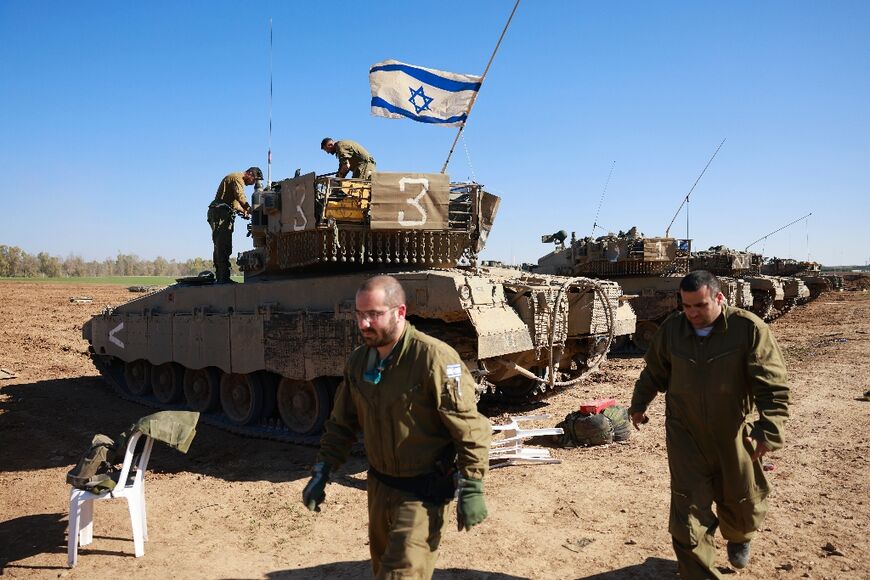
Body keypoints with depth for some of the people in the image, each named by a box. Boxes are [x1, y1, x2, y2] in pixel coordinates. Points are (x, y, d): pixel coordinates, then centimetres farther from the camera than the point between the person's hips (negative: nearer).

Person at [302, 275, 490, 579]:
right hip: (379, 485, 7)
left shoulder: (435, 358, -23)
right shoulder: (358, 361, -1)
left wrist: (472, 489, -19)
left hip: (423, 493, -7)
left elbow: (469, 429, -20)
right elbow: (341, 423, 10)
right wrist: (321, 473, 5)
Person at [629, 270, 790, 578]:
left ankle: (739, 538, 56)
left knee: (741, 498, 21)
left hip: (734, 434, -1)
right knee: (688, 507, -3)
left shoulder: (749, 328, -16)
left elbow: (772, 384, -19)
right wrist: (638, 404, 20)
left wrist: (768, 429, -28)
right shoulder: (671, 328, -4)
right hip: (685, 433, 1)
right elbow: (654, 371, 12)